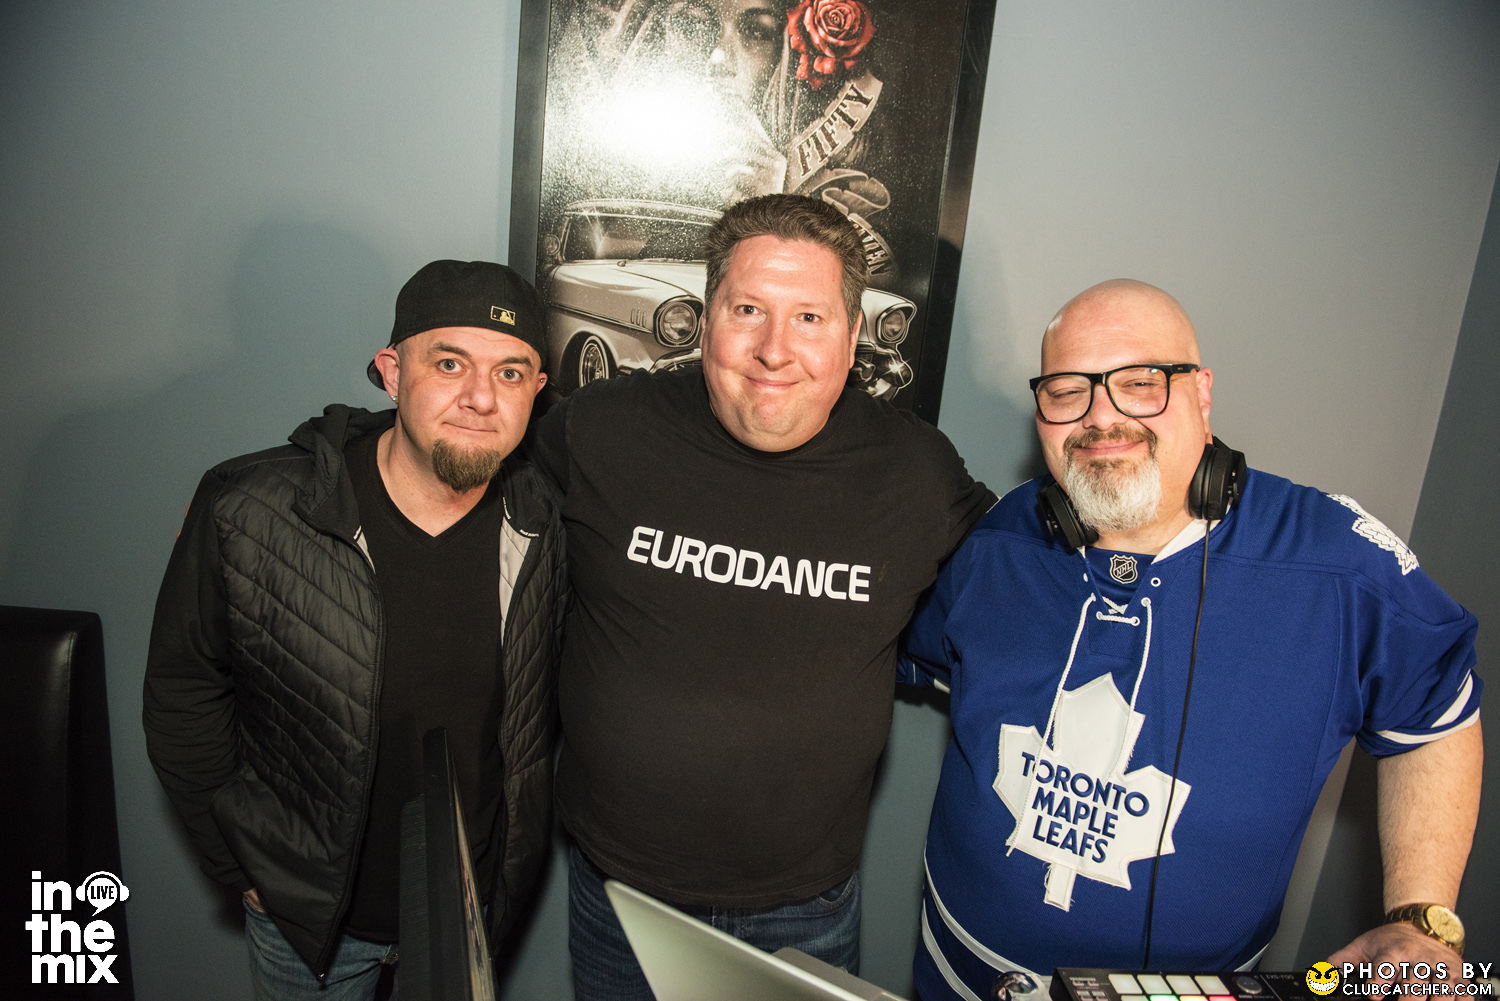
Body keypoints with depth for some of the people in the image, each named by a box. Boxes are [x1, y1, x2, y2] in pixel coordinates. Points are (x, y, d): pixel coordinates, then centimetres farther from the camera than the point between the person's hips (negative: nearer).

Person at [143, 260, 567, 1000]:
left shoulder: (542, 526, -14)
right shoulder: (247, 514, -22)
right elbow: (184, 695, -9)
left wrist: (518, 850, 5)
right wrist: (242, 867, -5)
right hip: (307, 911, -1)